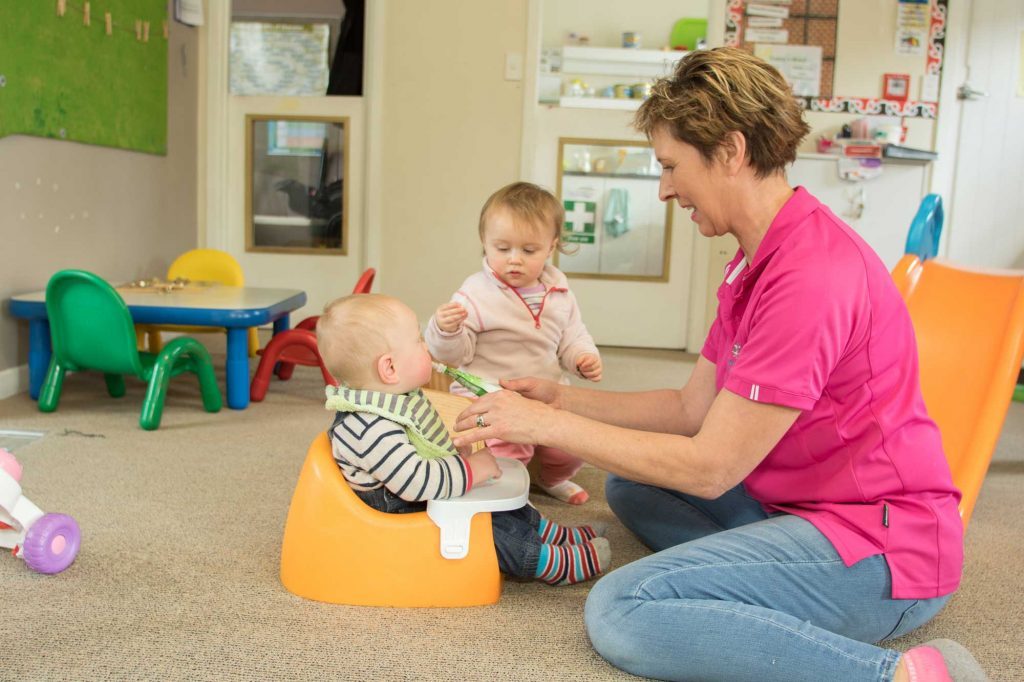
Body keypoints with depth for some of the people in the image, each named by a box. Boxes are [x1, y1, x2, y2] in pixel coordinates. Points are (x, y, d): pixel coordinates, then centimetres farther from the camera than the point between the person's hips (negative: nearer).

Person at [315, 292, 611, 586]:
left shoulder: (396, 400, 0)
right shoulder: (372, 430, -33)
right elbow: (416, 482, -36)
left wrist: (459, 453, 4)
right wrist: (470, 469, -26)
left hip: (429, 499, 11)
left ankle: (558, 535, 24)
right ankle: (559, 564, -8)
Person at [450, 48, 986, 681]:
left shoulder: (812, 273, -24)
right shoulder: (757, 261, 11)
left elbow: (710, 467, -21)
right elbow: (694, 408, 12)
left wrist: (550, 426, -14)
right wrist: (563, 399, 6)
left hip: (885, 552, -10)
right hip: (804, 505, 10)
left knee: (621, 612, -22)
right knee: (628, 484, 14)